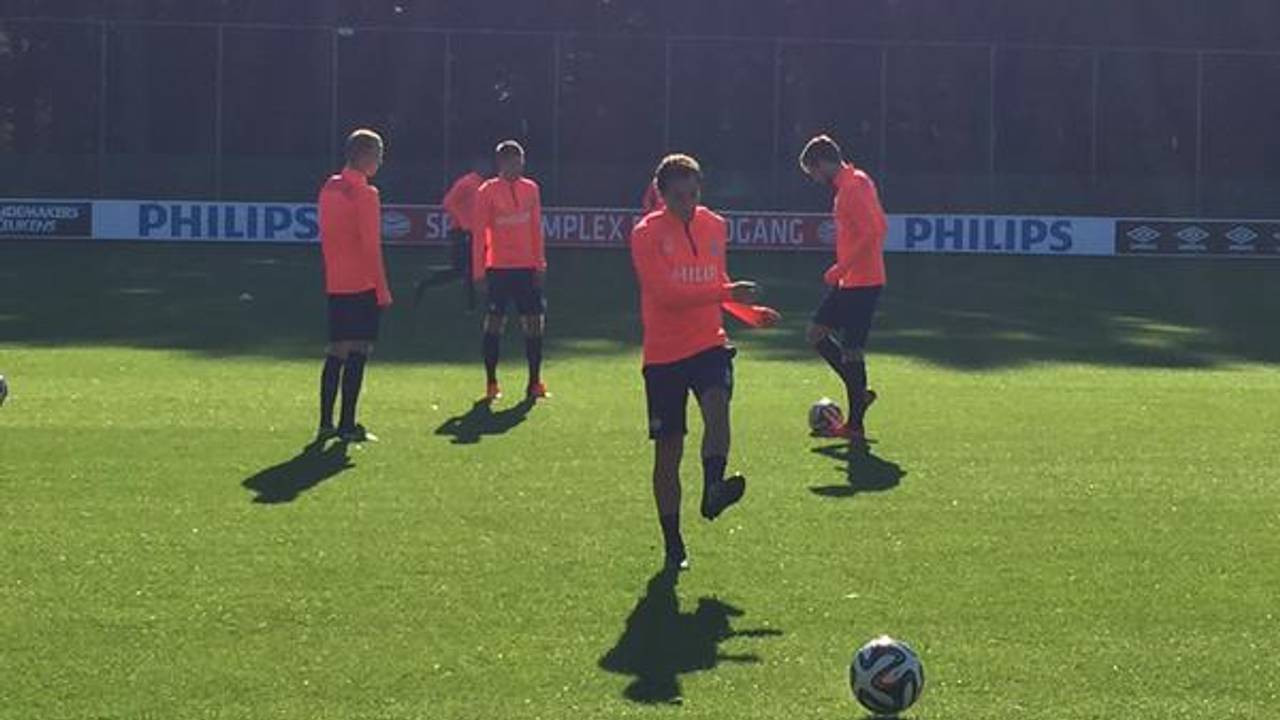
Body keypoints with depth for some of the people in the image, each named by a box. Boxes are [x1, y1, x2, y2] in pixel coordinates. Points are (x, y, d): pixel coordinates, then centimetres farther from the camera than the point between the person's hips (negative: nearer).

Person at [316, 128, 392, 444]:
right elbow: (371, 246, -15)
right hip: (362, 285, -7)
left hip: (335, 284, 8)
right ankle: (347, 425, -6)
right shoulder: (365, 194, -12)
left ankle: (326, 423, 11)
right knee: (358, 353, -5)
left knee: (335, 353, 11)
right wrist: (383, 289, -11)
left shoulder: (329, 189, 11)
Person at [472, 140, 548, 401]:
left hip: (527, 268, 4)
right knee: (495, 322, 0)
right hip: (498, 268, -4)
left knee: (534, 322, 1)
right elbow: (479, 234, -3)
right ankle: (491, 383, 8)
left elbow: (536, 230, 11)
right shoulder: (487, 191, -3)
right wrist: (479, 272, -7)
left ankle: (534, 382, 7)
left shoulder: (531, 189, 8)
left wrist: (540, 266, 6)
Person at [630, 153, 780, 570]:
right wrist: (725, 292, -24)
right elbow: (666, 293, -20)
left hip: (709, 344, 3)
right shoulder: (647, 234, -8)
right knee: (668, 450, 2)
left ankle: (713, 491, -39)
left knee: (717, 405, -30)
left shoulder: (715, 227, 9)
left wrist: (751, 312, 13)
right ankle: (672, 544, 12)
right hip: (663, 354, -3)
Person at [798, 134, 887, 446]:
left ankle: (855, 426, 1)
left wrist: (839, 269, -21)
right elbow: (878, 227, 20)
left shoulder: (854, 186, -16)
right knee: (817, 333, 14)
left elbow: (871, 233, -24)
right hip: (850, 280, 11)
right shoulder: (850, 183, 14)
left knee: (850, 352, -6)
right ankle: (859, 393, 19)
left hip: (861, 282, -11)